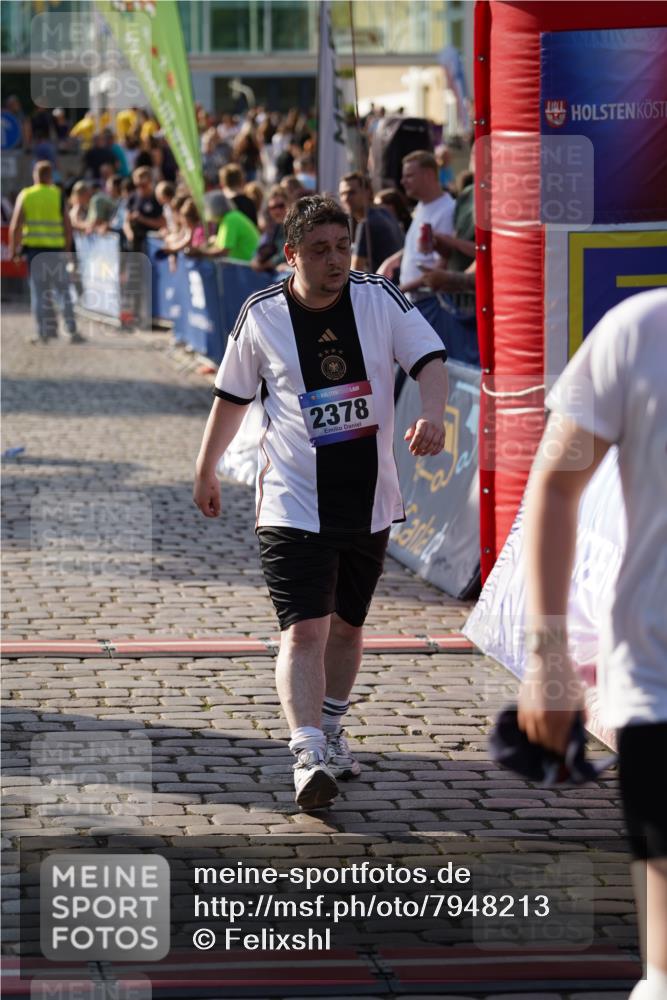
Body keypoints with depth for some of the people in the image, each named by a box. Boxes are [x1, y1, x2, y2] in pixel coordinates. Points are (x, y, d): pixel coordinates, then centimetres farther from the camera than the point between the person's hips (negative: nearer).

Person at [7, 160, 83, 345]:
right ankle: (72, 331, 0)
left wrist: (13, 249, 4)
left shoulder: (25, 196, 2)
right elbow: (67, 227, -3)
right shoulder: (58, 195, 0)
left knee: (38, 291, 7)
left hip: (33, 248, 0)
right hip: (55, 248, 0)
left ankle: (44, 332, 5)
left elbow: (15, 226, -3)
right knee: (63, 290, 6)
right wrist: (67, 249, 6)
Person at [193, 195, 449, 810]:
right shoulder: (262, 316, -5)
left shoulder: (379, 298, -3)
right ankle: (308, 759, -24)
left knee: (346, 625, 17)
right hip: (293, 504, -3)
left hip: (369, 499, 3)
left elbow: (429, 358, -9)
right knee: (304, 631, -16)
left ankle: (330, 733, 37)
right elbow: (232, 396, 9)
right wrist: (206, 472, 18)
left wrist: (433, 414, -31)